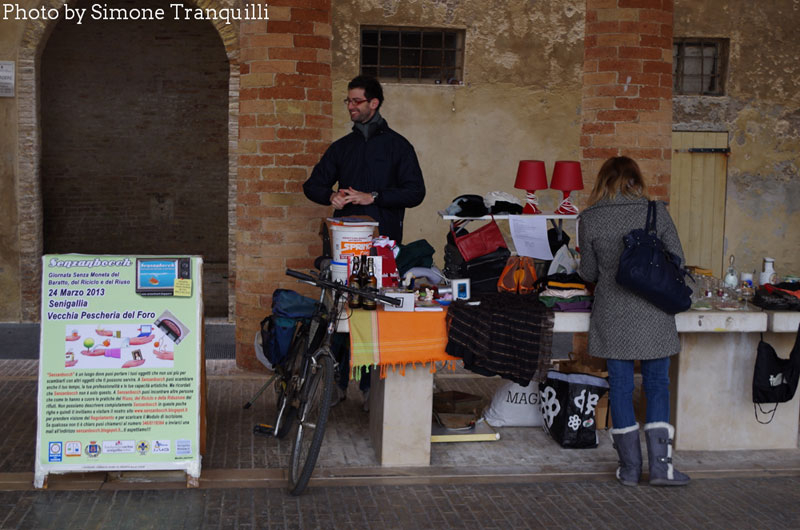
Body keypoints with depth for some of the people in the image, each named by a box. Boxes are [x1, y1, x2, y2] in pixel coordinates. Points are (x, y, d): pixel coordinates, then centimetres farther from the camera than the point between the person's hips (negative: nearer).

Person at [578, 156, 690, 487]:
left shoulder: (589, 219, -3)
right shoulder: (656, 212, -3)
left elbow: (588, 273, 4)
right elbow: (677, 260, 1)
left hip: (612, 316, 0)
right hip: (653, 314, 0)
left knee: (620, 387, 8)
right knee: (657, 385, 10)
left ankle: (630, 468, 13)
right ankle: (660, 465, 6)